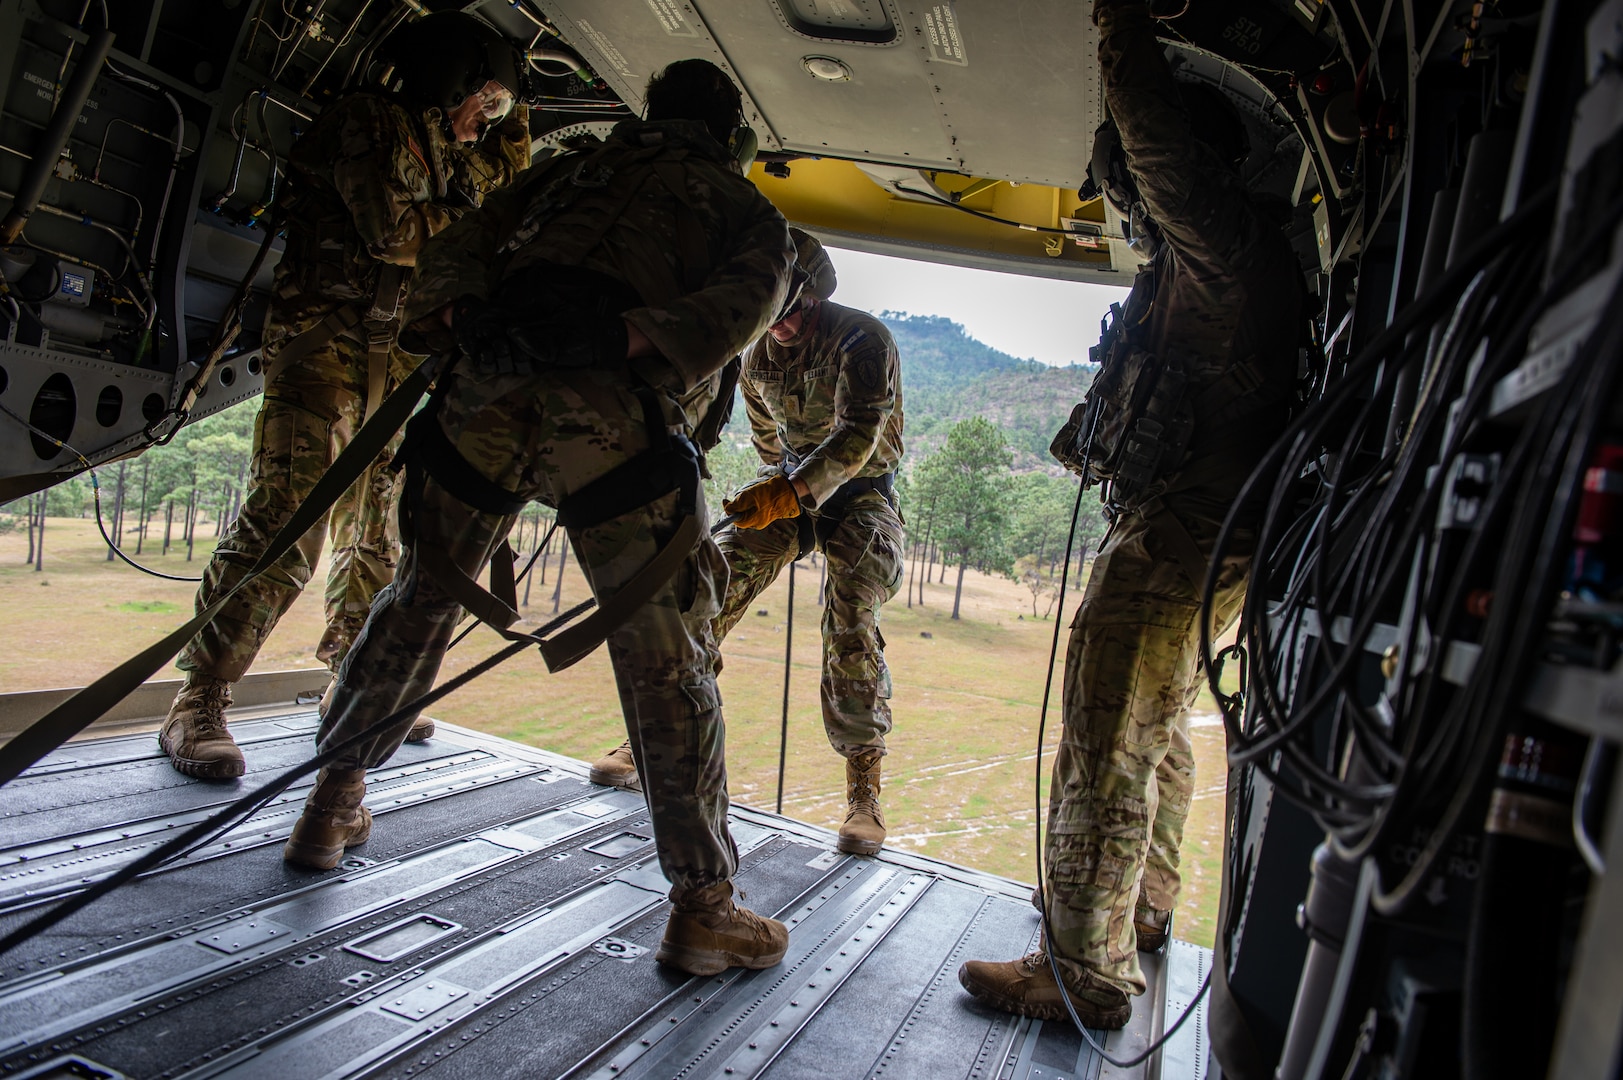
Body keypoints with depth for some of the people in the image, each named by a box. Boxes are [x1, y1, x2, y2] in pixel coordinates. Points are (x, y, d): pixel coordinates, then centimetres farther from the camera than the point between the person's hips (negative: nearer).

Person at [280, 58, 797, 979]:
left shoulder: (570, 168, 36)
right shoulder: (745, 207, 25)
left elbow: (461, 245, 22)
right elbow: (753, 289, 1)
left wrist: (453, 312, 5)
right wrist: (646, 337, -12)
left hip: (487, 386, 4)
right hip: (612, 415, -4)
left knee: (421, 600, 20)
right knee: (667, 661, 0)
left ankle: (334, 806, 34)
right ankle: (704, 905, 5)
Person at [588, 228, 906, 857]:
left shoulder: (863, 340, -18)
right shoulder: (759, 359, 2)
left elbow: (859, 433, -33)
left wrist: (793, 491, -45)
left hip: (860, 492, -5)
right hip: (789, 486, 5)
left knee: (850, 622, -25)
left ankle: (863, 790, -20)